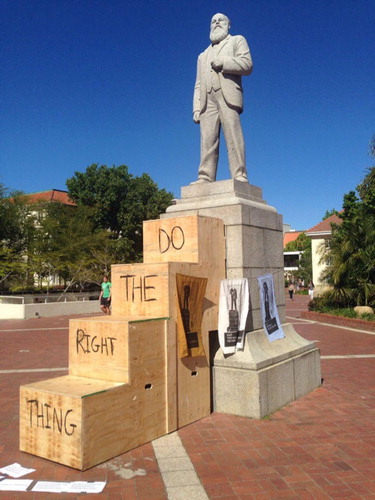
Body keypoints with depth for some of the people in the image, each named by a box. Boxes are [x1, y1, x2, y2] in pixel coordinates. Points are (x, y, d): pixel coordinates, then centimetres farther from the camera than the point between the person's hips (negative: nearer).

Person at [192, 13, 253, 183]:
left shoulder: (237, 40, 24)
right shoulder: (203, 56, 36)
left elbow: (247, 64, 5)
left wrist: (223, 62, -5)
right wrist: (196, 107, 9)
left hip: (228, 95, -4)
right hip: (207, 100, 4)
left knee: (233, 137, -16)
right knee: (207, 140, -10)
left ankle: (240, 177, -23)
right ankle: (205, 178, -17)